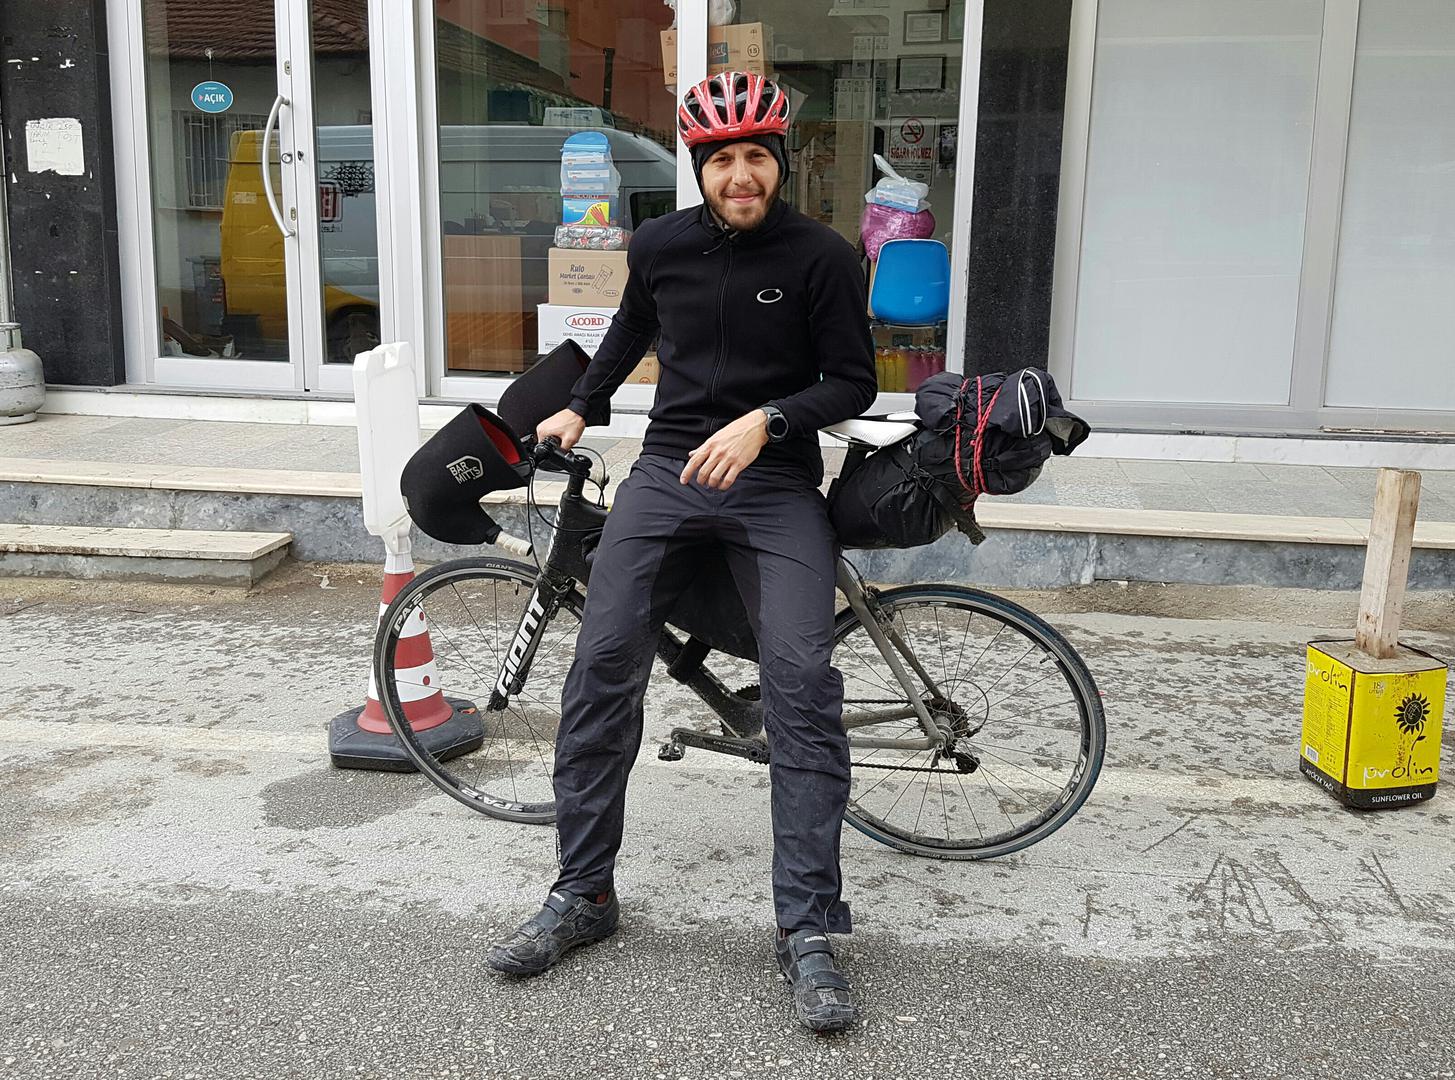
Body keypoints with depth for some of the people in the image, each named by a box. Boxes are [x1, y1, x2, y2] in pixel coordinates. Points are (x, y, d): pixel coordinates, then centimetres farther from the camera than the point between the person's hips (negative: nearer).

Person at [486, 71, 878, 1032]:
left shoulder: (821, 256, -5)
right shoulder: (659, 246, 6)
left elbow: (853, 382, -4)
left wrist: (763, 422, -19)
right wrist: (581, 408, 30)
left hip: (777, 483, -3)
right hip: (667, 469, 3)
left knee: (803, 683, -17)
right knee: (603, 668, -6)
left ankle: (810, 929, -10)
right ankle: (583, 895, 8)